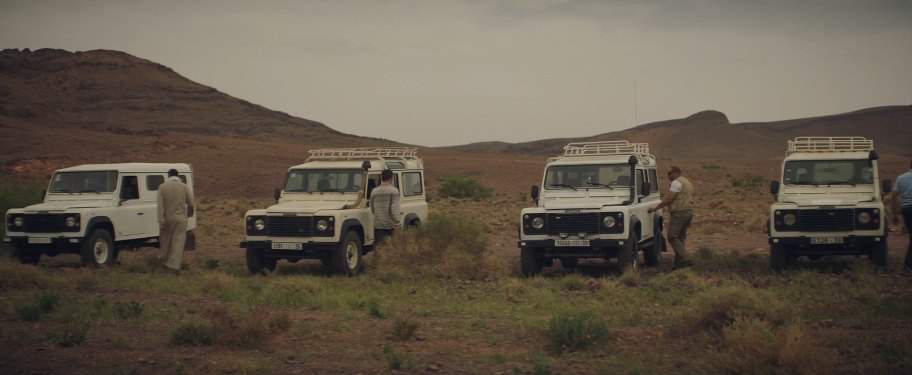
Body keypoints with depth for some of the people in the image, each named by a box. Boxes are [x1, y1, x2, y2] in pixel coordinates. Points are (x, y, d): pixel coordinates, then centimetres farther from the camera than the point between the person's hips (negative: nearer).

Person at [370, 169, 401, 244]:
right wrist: (397, 222, -14)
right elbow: (394, 208, -16)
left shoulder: (374, 191, 6)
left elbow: (372, 210, 13)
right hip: (390, 225, -3)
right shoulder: (393, 190, -8)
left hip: (378, 225, 3)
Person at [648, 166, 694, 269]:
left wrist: (655, 208, -10)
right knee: (680, 238, 12)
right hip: (688, 212, 10)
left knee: (672, 237, -8)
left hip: (679, 213, -10)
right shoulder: (687, 182, 20)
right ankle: (679, 262, 10)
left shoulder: (677, 182, -12)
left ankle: (685, 259, -15)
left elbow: (668, 199, -17)